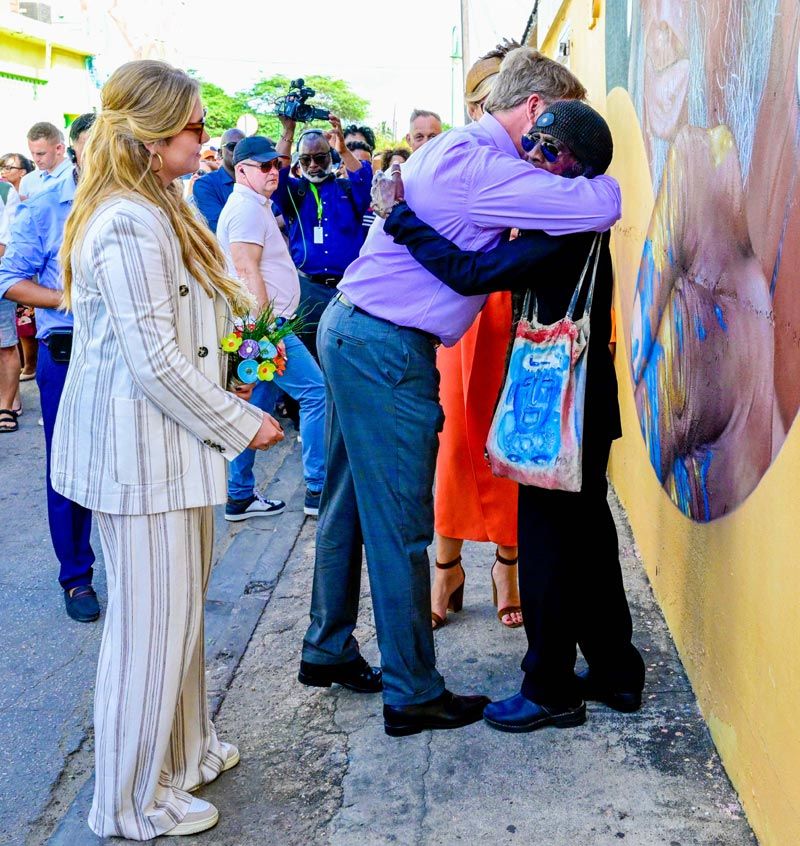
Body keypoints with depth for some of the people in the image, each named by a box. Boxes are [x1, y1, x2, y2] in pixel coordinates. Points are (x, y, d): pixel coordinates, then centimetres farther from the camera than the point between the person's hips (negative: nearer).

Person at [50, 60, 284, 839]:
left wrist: (230, 418, 17)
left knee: (178, 609, 19)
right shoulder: (127, 227, -19)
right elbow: (154, 360, -22)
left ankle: (181, 750, 36)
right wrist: (240, 425, -13)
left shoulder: (154, 213, 15)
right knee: (152, 622, 0)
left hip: (169, 444, 10)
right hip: (140, 451, -10)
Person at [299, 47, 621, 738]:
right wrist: (594, 177, -1)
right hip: (388, 350, -10)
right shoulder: (484, 167, -19)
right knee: (401, 526, -1)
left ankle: (328, 648, 35)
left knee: (350, 504, 20)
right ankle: (413, 694, 11)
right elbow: (600, 207, -25)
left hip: (348, 328, 10)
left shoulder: (452, 150, 14)